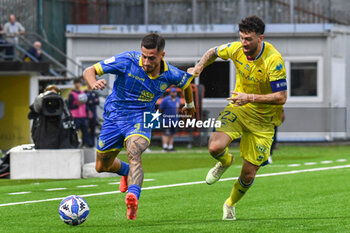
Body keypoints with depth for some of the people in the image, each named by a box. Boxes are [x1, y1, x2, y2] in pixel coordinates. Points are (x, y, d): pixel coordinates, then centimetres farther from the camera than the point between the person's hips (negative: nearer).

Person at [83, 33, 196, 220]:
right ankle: (126, 172, 47)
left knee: (134, 153, -33)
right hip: (114, 117, 2)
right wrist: (93, 83, -40)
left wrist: (189, 105, 31)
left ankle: (133, 197, -51)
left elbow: (186, 83, 14)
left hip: (140, 120, -2)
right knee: (102, 167, 13)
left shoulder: (170, 75, -12)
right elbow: (89, 71, -16)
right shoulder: (127, 61, -20)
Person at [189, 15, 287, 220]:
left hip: (263, 119, -3)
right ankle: (225, 162, 14)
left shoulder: (274, 60, -26)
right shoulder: (236, 49, -11)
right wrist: (199, 67, -6)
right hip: (239, 109, 3)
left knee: (248, 175, 0)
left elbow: (281, 97, -25)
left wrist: (250, 98, -33)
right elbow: (213, 52, 12)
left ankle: (231, 204, 34)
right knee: (215, 147, -25)